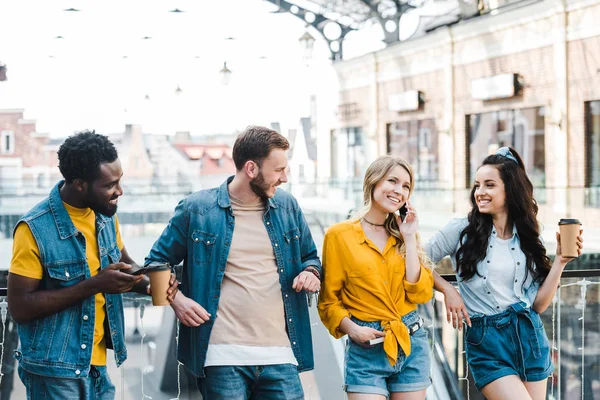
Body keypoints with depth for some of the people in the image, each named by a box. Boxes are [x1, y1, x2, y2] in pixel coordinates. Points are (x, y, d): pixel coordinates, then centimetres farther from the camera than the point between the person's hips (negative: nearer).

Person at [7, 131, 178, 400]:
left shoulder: (105, 214, 1)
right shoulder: (35, 229, -18)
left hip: (98, 365, 6)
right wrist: (94, 285, -24)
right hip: (54, 373, -6)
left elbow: (124, 265, 16)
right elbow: (20, 308, -18)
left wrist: (150, 284, -6)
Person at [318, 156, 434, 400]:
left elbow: (421, 294, -3)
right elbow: (329, 301, -1)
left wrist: (409, 238, -5)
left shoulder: (404, 233, 8)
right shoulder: (339, 235, -4)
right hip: (367, 348, -4)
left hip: (412, 344, 4)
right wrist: (352, 329, -17)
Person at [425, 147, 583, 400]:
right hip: (486, 342, -4)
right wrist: (448, 290, -8)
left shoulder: (528, 239, 6)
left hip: (530, 338, 4)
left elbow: (539, 304, 3)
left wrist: (560, 260, -4)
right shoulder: (462, 231, -3)